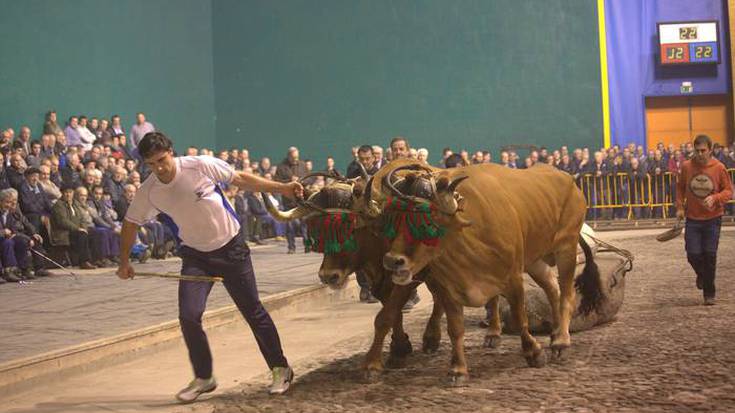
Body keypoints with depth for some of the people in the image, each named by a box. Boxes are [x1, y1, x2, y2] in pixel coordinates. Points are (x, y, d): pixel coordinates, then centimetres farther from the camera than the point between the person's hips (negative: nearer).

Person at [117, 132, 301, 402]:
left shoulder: (201, 165, -19)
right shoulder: (148, 192, -11)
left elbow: (242, 179, -7)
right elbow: (130, 224, 6)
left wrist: (281, 188, -7)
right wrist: (124, 263, 7)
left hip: (231, 247, -2)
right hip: (195, 255, 2)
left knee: (253, 311, 4)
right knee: (188, 316, -13)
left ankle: (280, 369, 21)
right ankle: (203, 379, 7)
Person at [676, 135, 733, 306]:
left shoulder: (719, 168, -8)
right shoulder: (686, 166, -3)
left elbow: (729, 191, -3)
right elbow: (680, 187, 11)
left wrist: (715, 198, -21)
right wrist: (680, 206, 2)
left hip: (713, 218, -1)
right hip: (692, 218, 1)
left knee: (710, 255, -1)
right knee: (693, 255, -2)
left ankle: (709, 294, 12)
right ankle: (702, 275, 33)